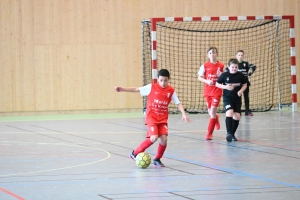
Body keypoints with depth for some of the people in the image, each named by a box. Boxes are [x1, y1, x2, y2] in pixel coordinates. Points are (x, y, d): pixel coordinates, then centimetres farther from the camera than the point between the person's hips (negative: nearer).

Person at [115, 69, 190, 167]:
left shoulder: (171, 91, 1)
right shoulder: (151, 87, -5)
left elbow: (178, 103, 4)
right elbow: (137, 89, -2)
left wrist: (184, 114, -10)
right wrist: (122, 89, -9)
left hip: (163, 119, 3)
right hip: (151, 118, -3)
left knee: (164, 138, -13)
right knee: (154, 138, -21)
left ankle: (157, 159, 11)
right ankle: (135, 153, -2)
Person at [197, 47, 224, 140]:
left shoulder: (221, 66, -2)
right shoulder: (205, 66, -1)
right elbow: (199, 77, 1)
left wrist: (221, 76, -15)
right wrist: (207, 81, -15)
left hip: (217, 91, -2)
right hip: (207, 91, 2)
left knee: (213, 112, -11)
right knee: (210, 112, 10)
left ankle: (209, 134, -4)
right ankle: (216, 118, 48)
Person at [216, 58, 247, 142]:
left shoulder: (240, 75, -1)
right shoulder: (224, 75, -7)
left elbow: (245, 85, 11)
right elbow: (217, 84, 2)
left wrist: (241, 91, -9)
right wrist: (225, 87, -14)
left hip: (237, 98, 3)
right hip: (227, 98, -3)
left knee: (237, 116, 0)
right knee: (229, 113, -23)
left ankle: (232, 134, 17)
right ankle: (229, 134, -21)